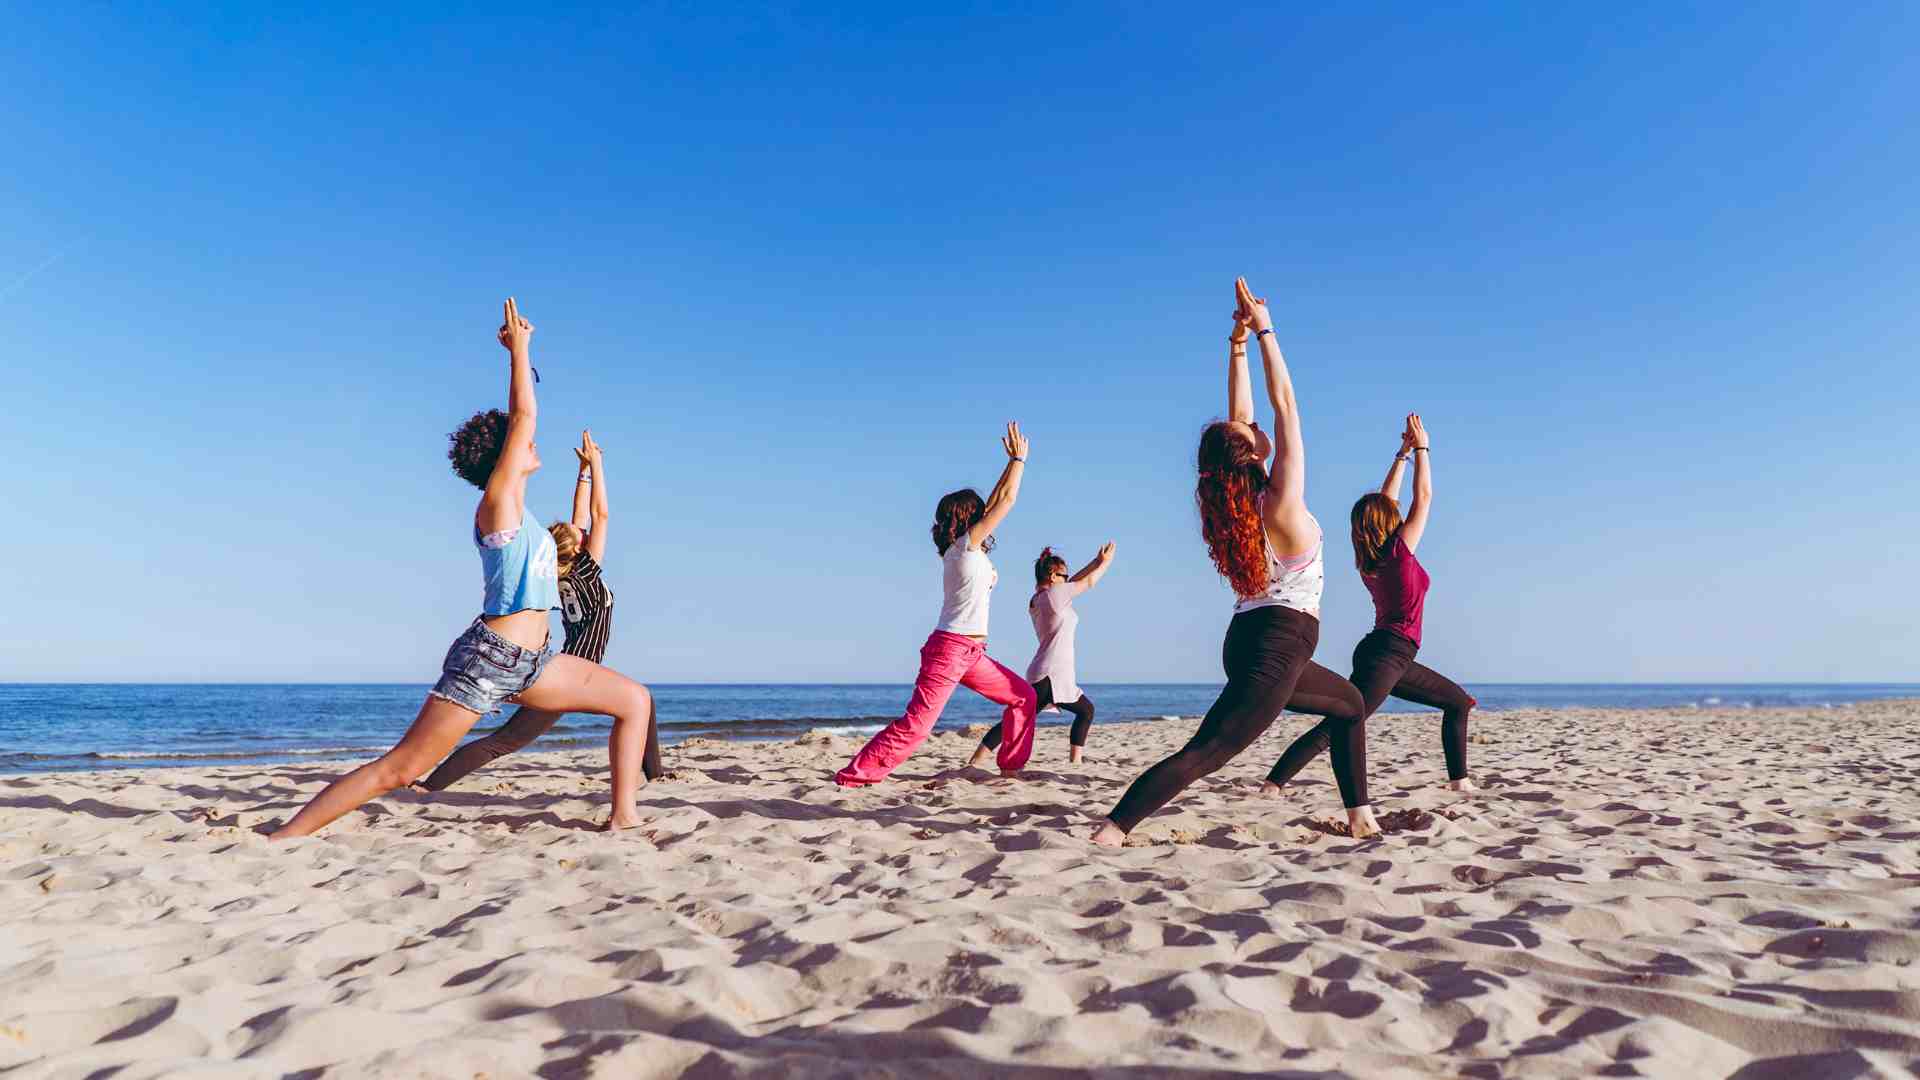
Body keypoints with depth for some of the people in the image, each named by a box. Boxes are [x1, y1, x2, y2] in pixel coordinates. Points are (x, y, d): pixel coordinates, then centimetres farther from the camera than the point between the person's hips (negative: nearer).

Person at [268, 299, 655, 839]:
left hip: (530, 662, 9)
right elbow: (524, 416, -12)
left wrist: (521, 354, 28)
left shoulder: (514, 507, 15)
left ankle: (623, 815, 3)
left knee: (636, 699, 4)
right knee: (399, 768, -6)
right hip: (488, 656, -9)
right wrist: (519, 347, -5)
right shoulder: (497, 500, -6)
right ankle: (279, 839, 4)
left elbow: (516, 419, 24)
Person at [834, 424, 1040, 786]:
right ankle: (850, 777, -12)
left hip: (971, 654, 10)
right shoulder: (967, 543, -7)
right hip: (951, 648, -10)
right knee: (916, 725, -14)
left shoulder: (964, 548, 15)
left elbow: (994, 502, 23)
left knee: (1024, 696, 12)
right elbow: (1006, 500, -5)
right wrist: (1019, 459, 5)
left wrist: (1011, 464, 23)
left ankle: (1012, 767, 16)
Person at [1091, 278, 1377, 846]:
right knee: (1203, 753, -12)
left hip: (1249, 644, 9)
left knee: (1349, 703, 27)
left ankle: (1359, 814, 29)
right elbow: (1285, 402, -9)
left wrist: (1238, 342, 10)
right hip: (1277, 646, -9)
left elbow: (1238, 414, 10)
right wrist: (1263, 332, -7)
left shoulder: (1233, 506, 4)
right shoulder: (1283, 499, -13)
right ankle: (1110, 831, -21)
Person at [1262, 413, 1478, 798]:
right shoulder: (1398, 550, -9)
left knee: (1459, 702, 19)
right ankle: (1273, 784, -24)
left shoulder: (1370, 558, 10)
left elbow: (1386, 499, 21)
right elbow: (1424, 497, -1)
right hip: (1389, 653, -9)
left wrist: (1403, 454, 25)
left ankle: (1459, 779, 15)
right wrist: (1421, 449, 6)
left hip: (1392, 656, 9)